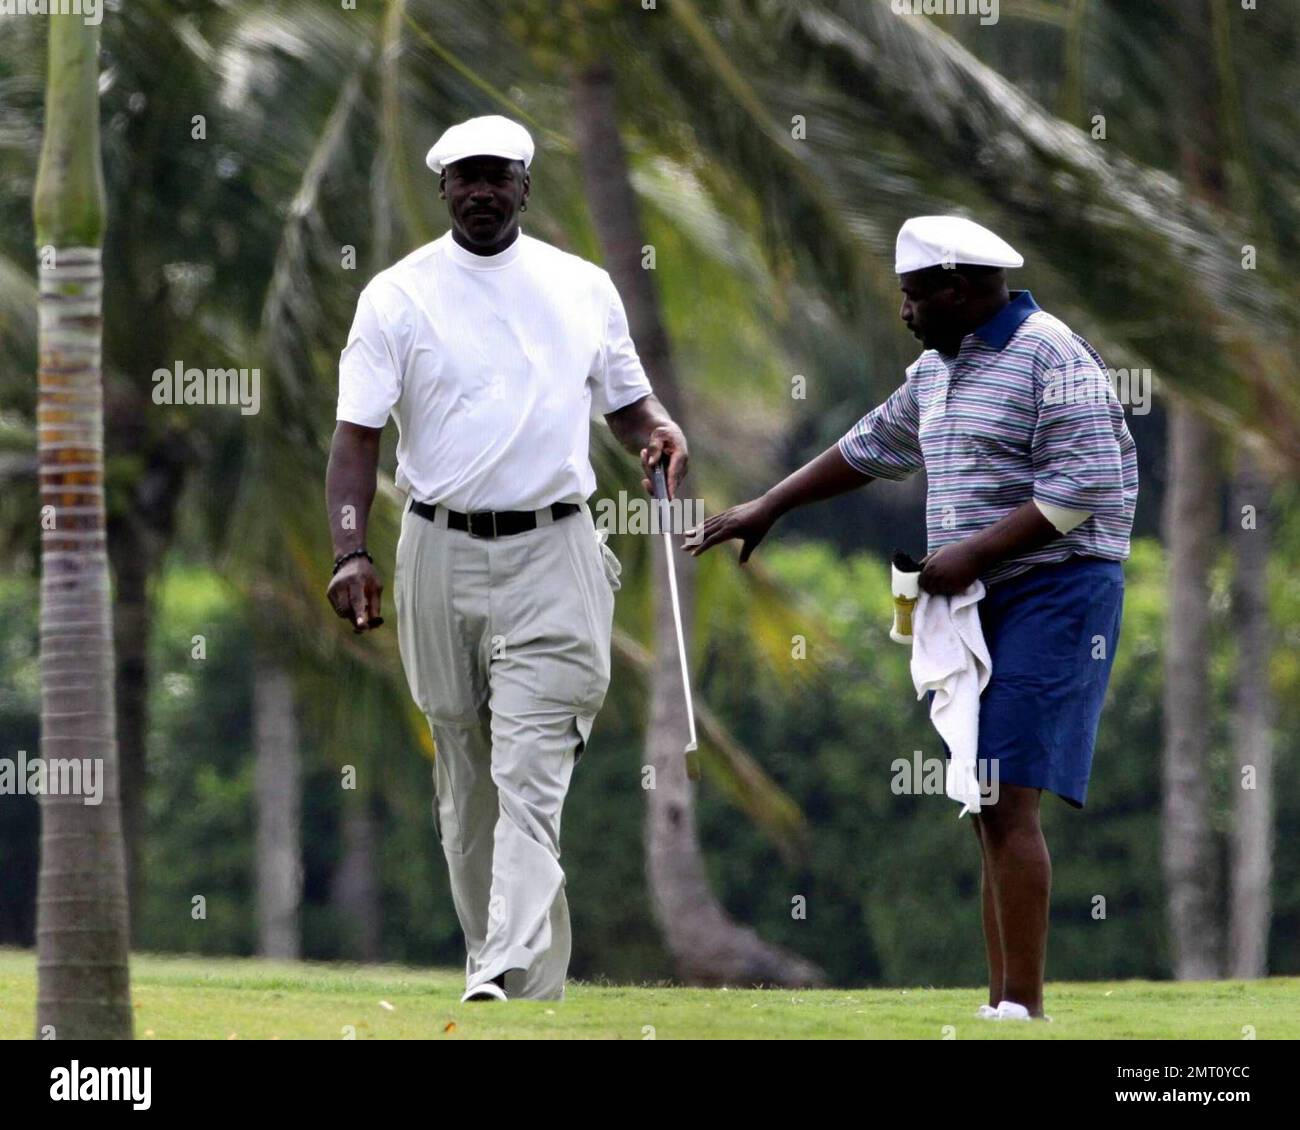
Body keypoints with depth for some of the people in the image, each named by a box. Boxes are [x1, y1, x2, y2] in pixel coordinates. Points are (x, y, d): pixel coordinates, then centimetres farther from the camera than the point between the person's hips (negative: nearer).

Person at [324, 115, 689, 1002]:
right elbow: (358, 434, -1)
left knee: (531, 775, -12)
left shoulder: (584, 288, 8)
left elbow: (626, 397, 19)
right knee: (466, 779, 7)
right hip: (443, 554, 1)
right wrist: (352, 553, -14)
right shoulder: (398, 295, 2)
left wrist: (659, 429, -5)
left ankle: (513, 975, -21)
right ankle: (492, 959, 18)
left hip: (552, 557, -1)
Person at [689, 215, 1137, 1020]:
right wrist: (767, 510, 33)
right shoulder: (939, 370, 16)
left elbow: (1081, 488, -18)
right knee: (989, 811, 6)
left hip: (1054, 596, -9)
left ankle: (1023, 1008, -17)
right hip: (977, 603, 9)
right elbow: (870, 448, 30)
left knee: (1007, 802, -15)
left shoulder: (1053, 358, -11)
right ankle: (1004, 1006, 7)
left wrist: (973, 554, -19)